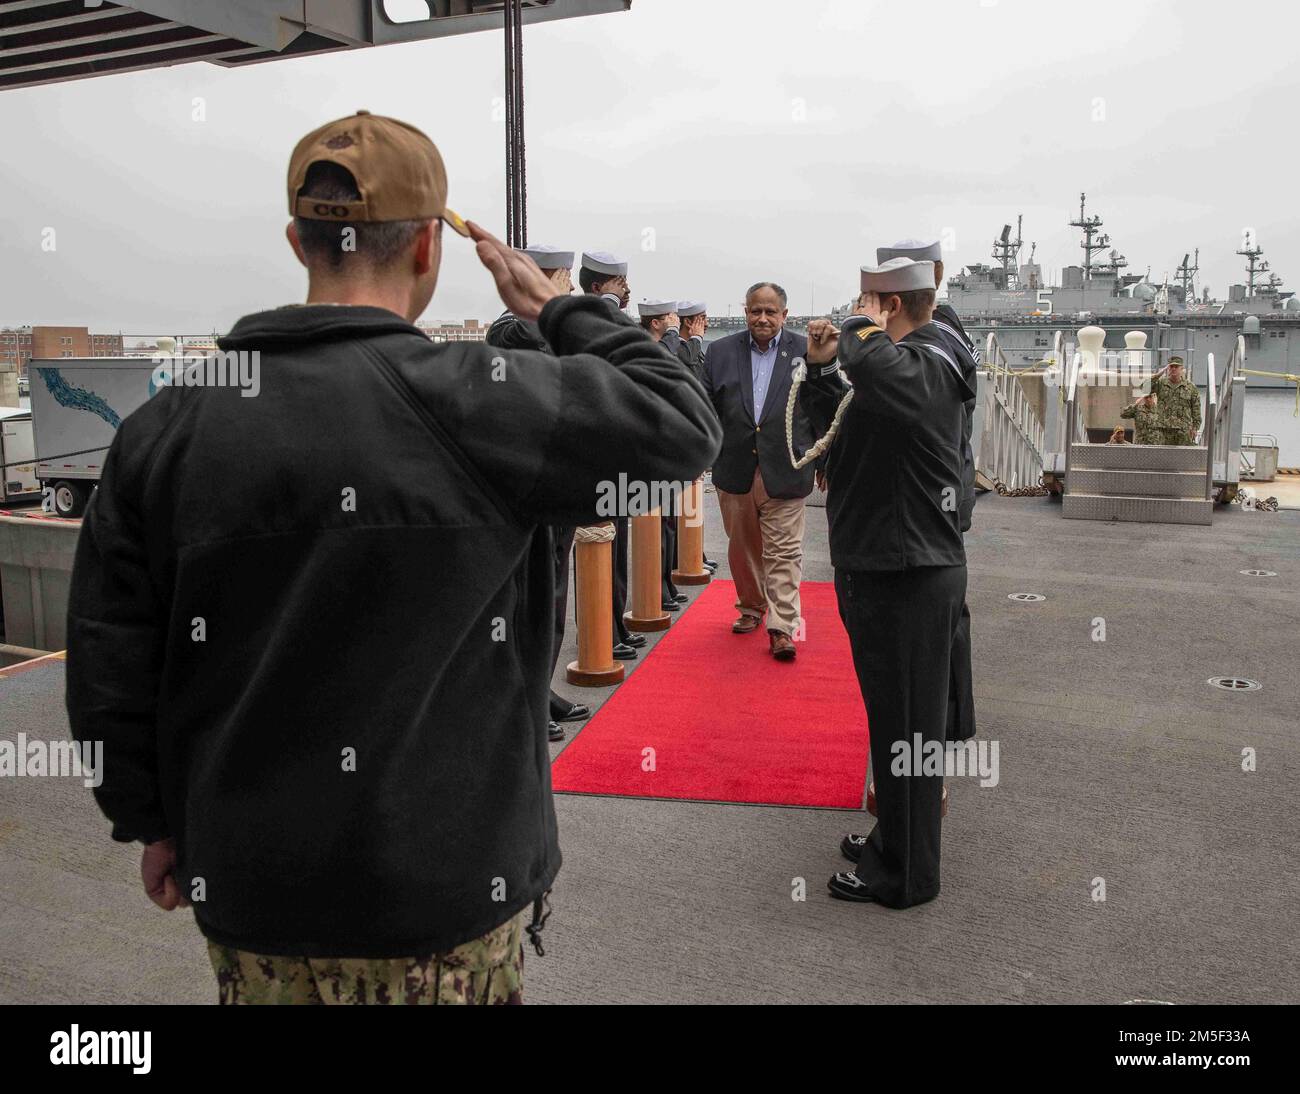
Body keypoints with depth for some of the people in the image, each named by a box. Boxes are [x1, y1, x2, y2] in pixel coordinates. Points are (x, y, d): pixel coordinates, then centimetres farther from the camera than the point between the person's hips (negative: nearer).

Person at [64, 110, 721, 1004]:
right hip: (444, 901, -3)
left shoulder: (166, 425, -6)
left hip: (246, 893, 4)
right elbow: (683, 425, -8)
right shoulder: (475, 400, -19)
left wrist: (152, 821, 13)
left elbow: (109, 656, 0)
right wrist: (559, 308, 3)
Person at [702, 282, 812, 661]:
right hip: (734, 470, 3)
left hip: (784, 470, -3)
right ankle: (751, 608, 35)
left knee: (783, 552, -1)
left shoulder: (806, 351, 0)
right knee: (742, 548, 15)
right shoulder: (720, 351, 5)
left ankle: (782, 627, 4)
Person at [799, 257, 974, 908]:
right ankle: (894, 839, 37)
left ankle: (903, 874, 14)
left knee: (906, 724, 1)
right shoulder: (900, 362, 15)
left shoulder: (926, 365, -16)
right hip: (882, 568, 11)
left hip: (910, 579, -11)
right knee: (892, 715, 21)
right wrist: (823, 367, 5)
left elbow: (875, 367, -41)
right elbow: (833, 428, 21)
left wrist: (862, 327, -19)